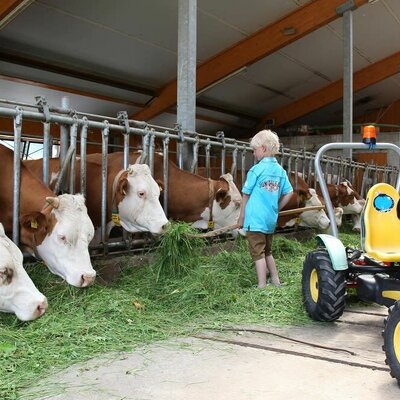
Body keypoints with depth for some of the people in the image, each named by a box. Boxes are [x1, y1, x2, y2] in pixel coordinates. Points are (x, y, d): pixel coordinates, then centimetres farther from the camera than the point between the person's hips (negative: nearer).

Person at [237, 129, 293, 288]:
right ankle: (276, 281, 28)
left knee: (258, 253, 1)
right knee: (267, 251, 21)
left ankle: (262, 287, 3)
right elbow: (289, 193, 6)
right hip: (271, 219, 6)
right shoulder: (280, 171, 4)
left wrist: (241, 217, 3)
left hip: (255, 219, -6)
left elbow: (246, 195, -6)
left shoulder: (256, 170, -12)